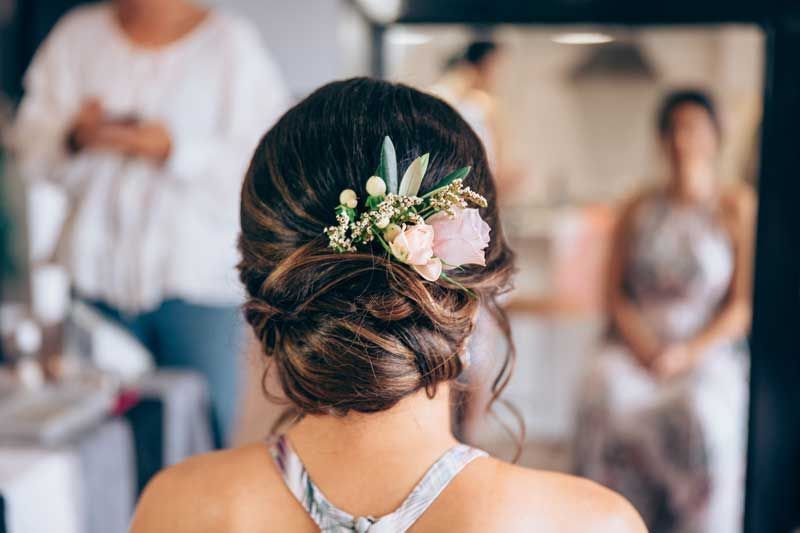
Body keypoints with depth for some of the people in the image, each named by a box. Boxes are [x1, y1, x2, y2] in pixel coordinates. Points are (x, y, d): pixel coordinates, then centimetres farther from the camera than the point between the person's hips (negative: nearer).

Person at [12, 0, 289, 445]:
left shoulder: (232, 41, 0)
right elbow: (32, 148, 10)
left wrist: (174, 150, -19)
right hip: (99, 271, 3)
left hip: (199, 272, -3)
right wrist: (75, 138, -11)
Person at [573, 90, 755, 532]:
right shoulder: (638, 210, 11)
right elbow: (615, 292, 10)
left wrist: (691, 351, -14)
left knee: (702, 414, -32)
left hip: (709, 351, -2)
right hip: (637, 345, 2)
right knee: (606, 400, -28)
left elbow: (744, 305, -2)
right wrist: (640, 343, -8)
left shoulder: (740, 209, 2)